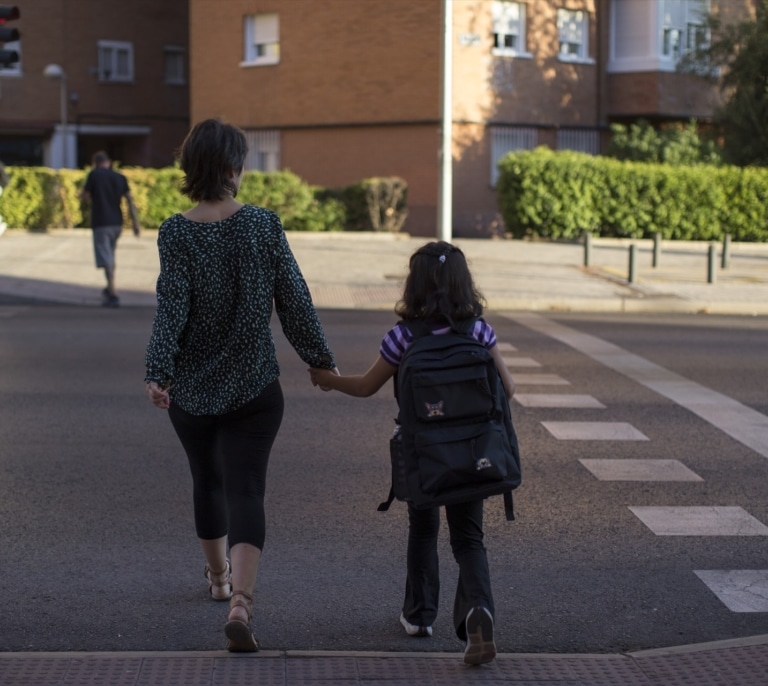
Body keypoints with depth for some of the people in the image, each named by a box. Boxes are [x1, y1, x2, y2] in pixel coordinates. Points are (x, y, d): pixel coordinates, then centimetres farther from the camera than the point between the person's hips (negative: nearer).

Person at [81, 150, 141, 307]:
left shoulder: (94, 175, -6)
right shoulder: (120, 178, 6)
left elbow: (85, 196, -3)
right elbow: (130, 200, 2)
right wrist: (136, 223, 3)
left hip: (100, 223, -5)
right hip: (117, 223, 5)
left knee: (106, 260, -7)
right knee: (110, 255, 24)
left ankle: (113, 295, -15)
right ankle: (109, 289, 37)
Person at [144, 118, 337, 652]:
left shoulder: (176, 234, -9)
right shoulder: (263, 224, -8)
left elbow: (172, 308, -18)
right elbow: (294, 301, -4)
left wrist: (159, 373, -21)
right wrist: (321, 360, 6)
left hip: (191, 389, 2)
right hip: (254, 387, -2)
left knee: (207, 481, 22)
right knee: (245, 489, -4)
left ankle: (219, 576, 43)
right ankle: (241, 601, -24)